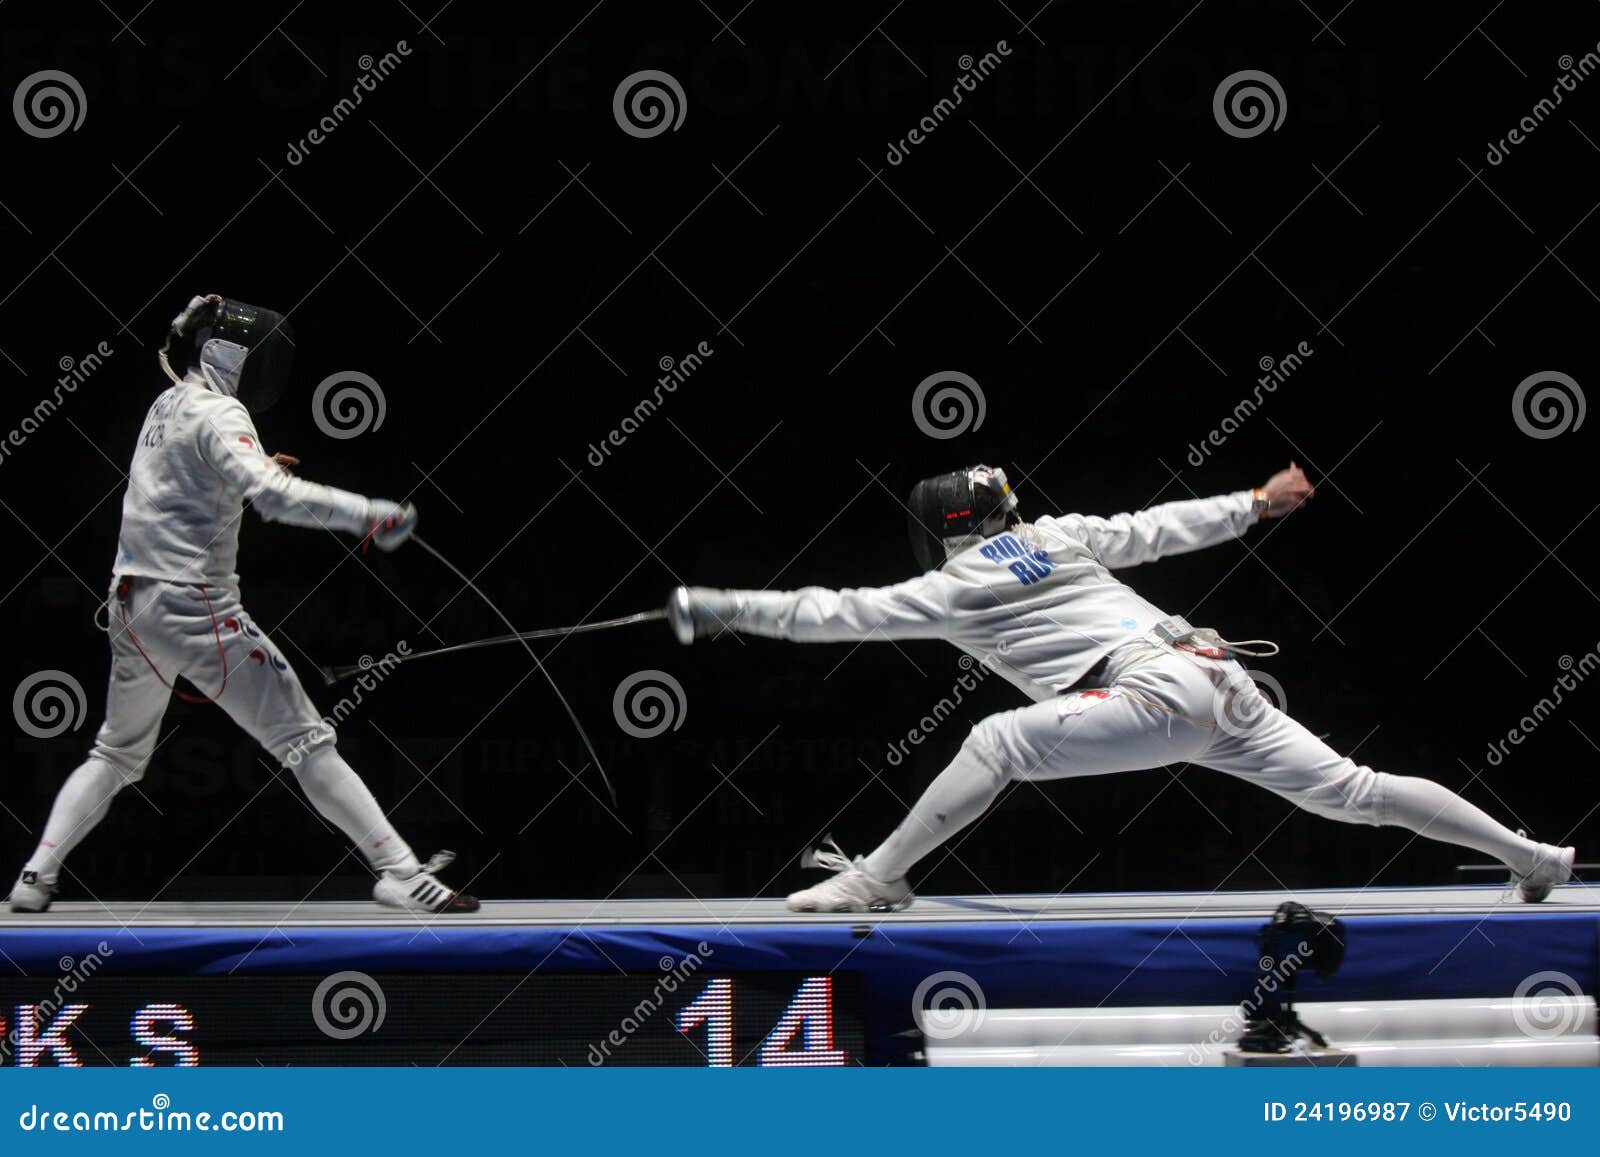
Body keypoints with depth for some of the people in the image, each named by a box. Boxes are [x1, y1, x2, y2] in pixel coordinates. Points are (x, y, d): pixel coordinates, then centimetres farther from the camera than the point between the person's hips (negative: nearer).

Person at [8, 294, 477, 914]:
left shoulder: (167, 406, 14)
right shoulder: (218, 416, -12)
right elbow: (273, 496, -28)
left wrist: (250, 472, 22)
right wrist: (369, 514, -32)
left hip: (131, 606, 8)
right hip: (194, 607, -8)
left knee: (117, 754, 25)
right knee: (306, 742, -8)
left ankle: (36, 876, 15)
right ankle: (399, 872, -12)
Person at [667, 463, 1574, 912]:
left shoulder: (955, 588, 2)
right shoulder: (1051, 536, 20)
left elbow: (839, 615, 3)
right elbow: (1159, 528, 24)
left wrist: (722, 609, 9)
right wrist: (1256, 503, 33)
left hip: (1163, 696, -8)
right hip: (1218, 682, 8)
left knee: (999, 741, -10)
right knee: (1354, 793, 11)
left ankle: (877, 880, -14)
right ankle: (1535, 858, 13)